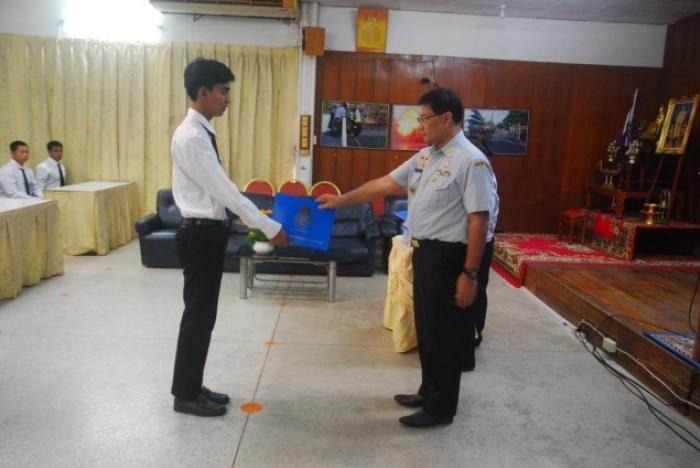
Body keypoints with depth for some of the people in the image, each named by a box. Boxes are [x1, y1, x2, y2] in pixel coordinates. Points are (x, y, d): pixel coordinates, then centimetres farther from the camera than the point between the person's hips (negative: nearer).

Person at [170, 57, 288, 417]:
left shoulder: (202, 133, 12)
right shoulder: (191, 137, -19)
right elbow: (224, 190, -22)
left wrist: (256, 221, 13)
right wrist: (269, 227, -18)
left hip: (208, 232, 10)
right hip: (200, 234, -10)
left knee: (203, 313, 16)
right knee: (199, 315, 2)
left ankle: (192, 388, 30)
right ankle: (186, 395, 19)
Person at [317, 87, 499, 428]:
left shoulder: (470, 161, -17)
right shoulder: (424, 156, 10)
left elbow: (479, 220, -21)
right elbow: (385, 183, 15)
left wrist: (470, 273, -22)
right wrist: (340, 200, 16)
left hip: (448, 256, -9)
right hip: (423, 252, 9)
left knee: (444, 332, 4)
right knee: (426, 327, 19)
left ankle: (440, 408, 21)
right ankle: (428, 392, 38)